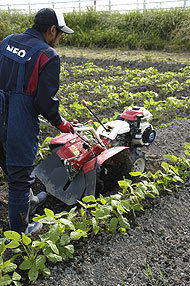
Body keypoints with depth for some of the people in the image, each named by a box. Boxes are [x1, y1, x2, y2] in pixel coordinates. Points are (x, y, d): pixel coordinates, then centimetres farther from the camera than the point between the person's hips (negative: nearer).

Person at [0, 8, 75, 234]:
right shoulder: (48, 55, -14)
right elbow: (45, 100, -16)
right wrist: (60, 124, -1)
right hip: (20, 123, -7)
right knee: (19, 174, 6)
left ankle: (28, 202, 51)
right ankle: (19, 230, 23)